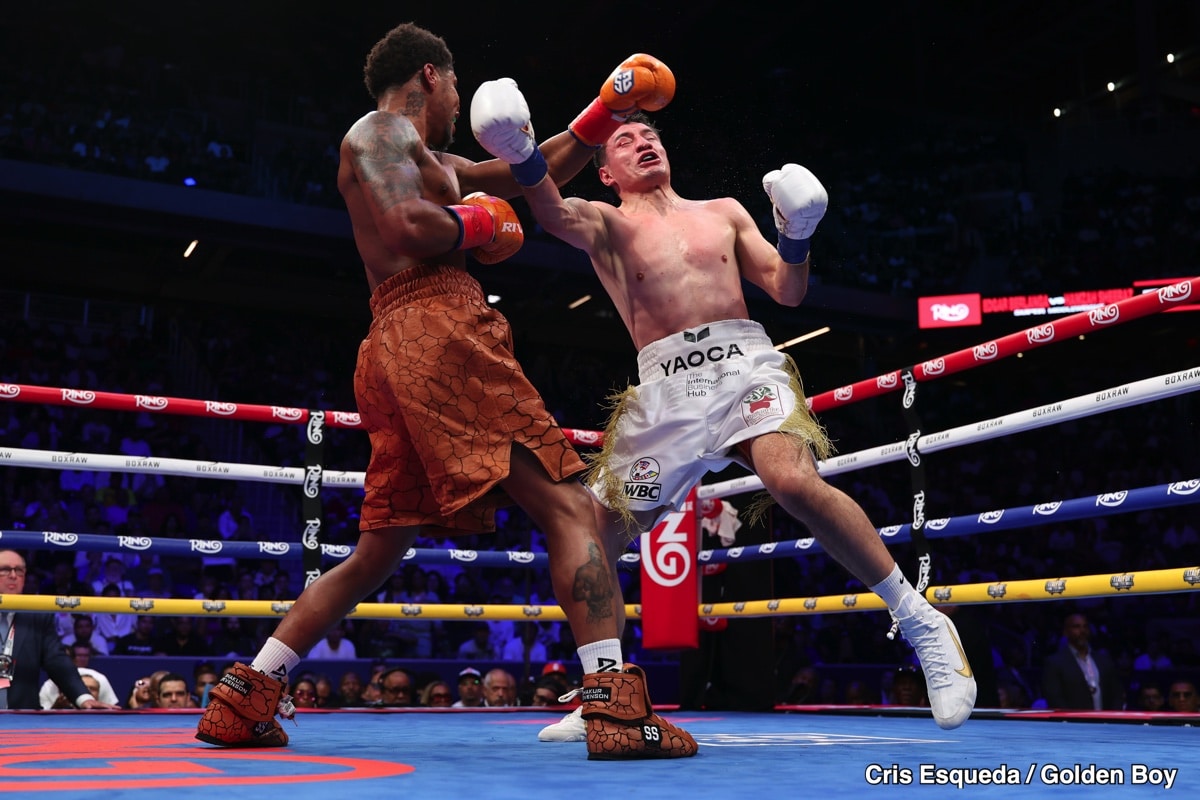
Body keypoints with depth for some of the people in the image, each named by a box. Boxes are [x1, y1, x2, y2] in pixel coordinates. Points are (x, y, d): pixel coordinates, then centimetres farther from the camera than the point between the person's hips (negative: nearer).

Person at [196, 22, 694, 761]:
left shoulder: (438, 163, 31)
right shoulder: (380, 132, 4)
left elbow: (535, 175, 37)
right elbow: (408, 228, -17)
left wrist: (607, 111, 34)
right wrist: (476, 223, 1)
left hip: (399, 354, 10)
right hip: (441, 332, -10)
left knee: (377, 551, 13)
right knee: (570, 508, -13)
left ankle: (242, 701, 13)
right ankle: (620, 708, -22)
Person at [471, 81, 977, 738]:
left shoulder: (724, 211, 22)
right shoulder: (606, 225, 14)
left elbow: (788, 293, 18)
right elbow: (554, 213, -11)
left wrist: (796, 240, -3)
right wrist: (523, 158, -32)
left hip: (744, 363, -1)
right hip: (665, 386, 1)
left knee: (794, 481, -30)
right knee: (590, 536, -1)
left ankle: (921, 623, -16)